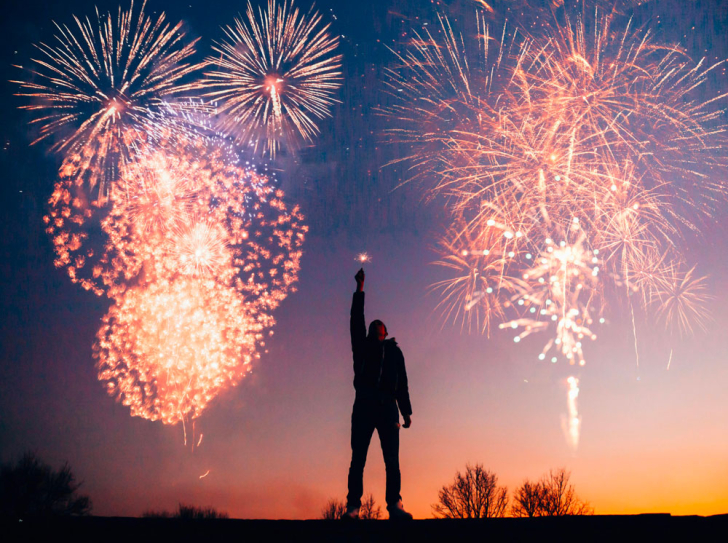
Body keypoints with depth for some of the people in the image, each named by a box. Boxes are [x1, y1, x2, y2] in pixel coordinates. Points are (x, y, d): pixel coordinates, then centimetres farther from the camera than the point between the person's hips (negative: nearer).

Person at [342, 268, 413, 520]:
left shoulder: (394, 351, 24)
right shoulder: (363, 346, 21)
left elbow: (402, 383, 19)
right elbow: (356, 319, 11)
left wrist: (406, 411, 10)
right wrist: (360, 288, 9)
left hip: (388, 406, 1)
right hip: (364, 405, -1)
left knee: (392, 459, -9)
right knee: (358, 458, -8)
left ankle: (395, 505, -14)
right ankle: (353, 507, -11)